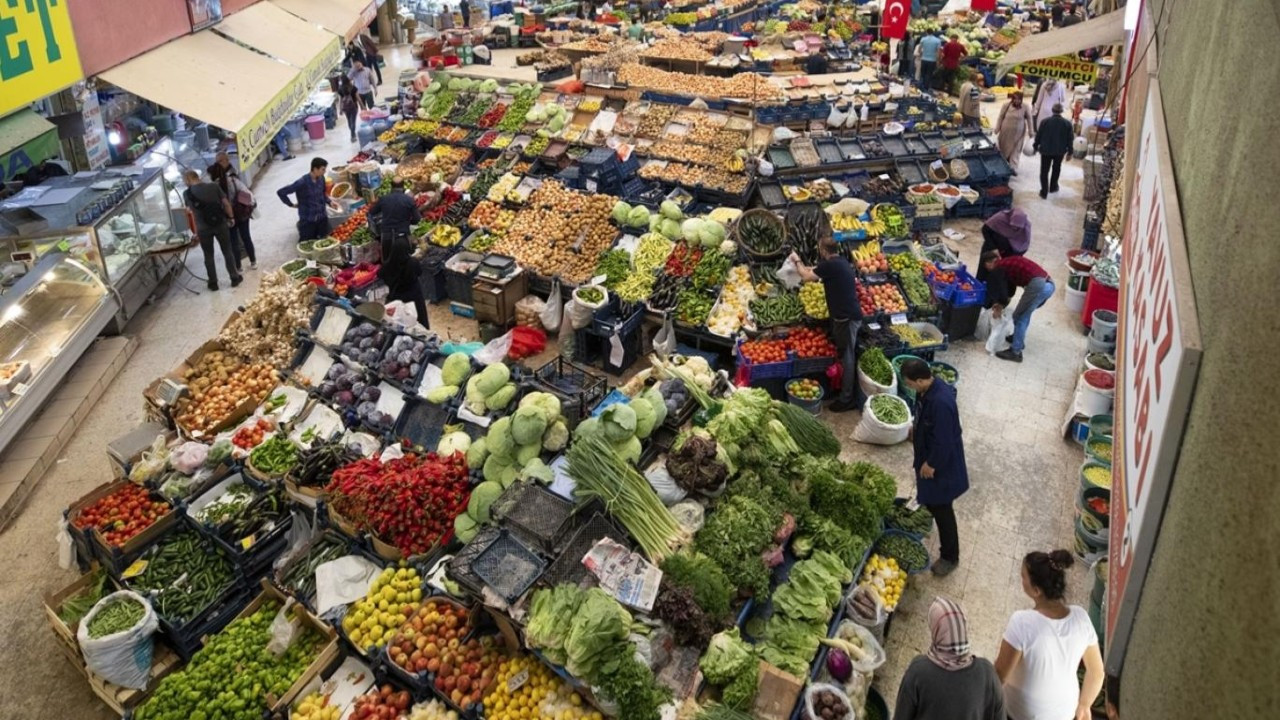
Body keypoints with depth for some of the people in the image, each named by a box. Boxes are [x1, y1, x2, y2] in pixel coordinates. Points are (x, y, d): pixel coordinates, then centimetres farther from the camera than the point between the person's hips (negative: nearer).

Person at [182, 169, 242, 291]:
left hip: (203, 228, -1)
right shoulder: (214, 186, -3)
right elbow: (226, 204, -3)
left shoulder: (187, 193, -2)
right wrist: (231, 217, 11)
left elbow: (190, 209, 13)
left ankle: (213, 283, 20)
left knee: (208, 256, 13)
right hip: (220, 224, 1)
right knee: (227, 252, 14)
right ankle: (234, 278, 20)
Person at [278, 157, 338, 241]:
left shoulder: (321, 178, -4)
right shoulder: (302, 182, -21)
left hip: (322, 217, 5)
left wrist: (330, 202, -1)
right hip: (307, 220, -5)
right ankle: (300, 226, 37)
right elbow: (280, 192, -15)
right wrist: (291, 205, -7)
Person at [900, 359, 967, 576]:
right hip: (928, 453, 8)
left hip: (942, 462, -8)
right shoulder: (928, 389, -9)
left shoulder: (941, 402, -37)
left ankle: (950, 556, 21)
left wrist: (931, 464, -20)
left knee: (942, 508, 5)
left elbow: (943, 441, -30)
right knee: (928, 497, 31)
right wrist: (915, 430, 19)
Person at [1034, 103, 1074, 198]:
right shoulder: (1067, 123, -5)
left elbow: (1038, 135, -3)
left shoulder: (1045, 121, -9)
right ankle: (1053, 187, 35)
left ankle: (1044, 191, 1)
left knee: (1044, 171, 5)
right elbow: (1070, 139, -1)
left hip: (1046, 150, -2)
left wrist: (1036, 146, 10)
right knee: (1056, 169, 24)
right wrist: (1069, 151, 9)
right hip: (1060, 151, 2)